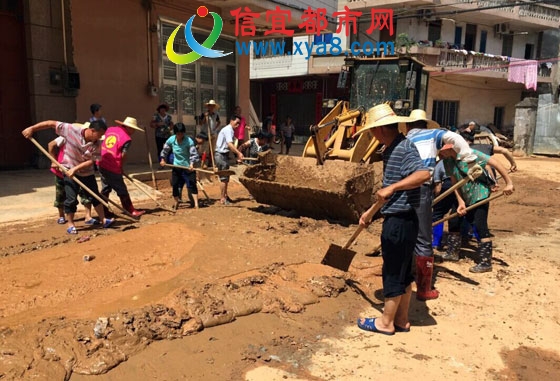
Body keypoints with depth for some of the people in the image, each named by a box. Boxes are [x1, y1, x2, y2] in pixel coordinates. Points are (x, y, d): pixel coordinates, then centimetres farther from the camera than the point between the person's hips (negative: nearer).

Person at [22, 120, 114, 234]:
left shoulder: (96, 145, -13)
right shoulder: (72, 130, -19)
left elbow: (91, 161, -17)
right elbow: (52, 123, -14)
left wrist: (75, 168, -27)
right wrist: (32, 128, -13)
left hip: (87, 172, 3)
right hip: (70, 171, -3)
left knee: (96, 196, 8)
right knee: (71, 199, -3)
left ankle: (104, 220, 18)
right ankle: (70, 225, 10)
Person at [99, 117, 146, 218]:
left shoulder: (110, 129, 9)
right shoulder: (127, 139, -12)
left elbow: (102, 143, 18)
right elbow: (123, 156, -10)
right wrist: (120, 166, 9)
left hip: (102, 164, 7)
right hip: (113, 168, -7)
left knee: (105, 188, 21)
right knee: (122, 191, 5)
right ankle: (132, 211, 16)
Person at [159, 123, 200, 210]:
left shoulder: (189, 141, -16)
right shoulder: (171, 140, -4)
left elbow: (193, 154, -20)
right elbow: (165, 150, 12)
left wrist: (192, 164, -34)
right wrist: (162, 159, 4)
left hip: (188, 167, -4)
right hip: (176, 167, 4)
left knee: (191, 185, -9)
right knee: (175, 186, 8)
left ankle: (196, 204, -8)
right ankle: (176, 203, 26)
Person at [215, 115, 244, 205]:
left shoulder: (230, 130, 16)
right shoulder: (228, 130, -15)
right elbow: (230, 144, -28)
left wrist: (237, 155, 13)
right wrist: (239, 153, -34)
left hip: (224, 155, 10)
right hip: (221, 155, -10)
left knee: (226, 177, 16)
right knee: (224, 177, -5)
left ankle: (225, 196, 26)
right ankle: (222, 198, 2)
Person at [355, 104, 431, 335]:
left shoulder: (404, 148, -16)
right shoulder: (391, 150, 14)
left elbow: (424, 174, -32)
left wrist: (392, 187, -33)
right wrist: (370, 212, 22)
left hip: (400, 221, -10)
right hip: (398, 219, 10)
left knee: (393, 272, 3)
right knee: (403, 272, 16)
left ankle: (386, 323, 18)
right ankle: (401, 320, 29)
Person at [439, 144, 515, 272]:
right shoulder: (447, 161, -4)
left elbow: (495, 162, -23)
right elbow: (455, 183, -2)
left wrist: (509, 183, -25)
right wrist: (461, 202, -10)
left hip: (480, 194, -8)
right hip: (464, 196, 8)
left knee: (480, 226, -11)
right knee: (453, 221, 12)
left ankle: (486, 262, -4)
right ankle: (452, 253, 27)